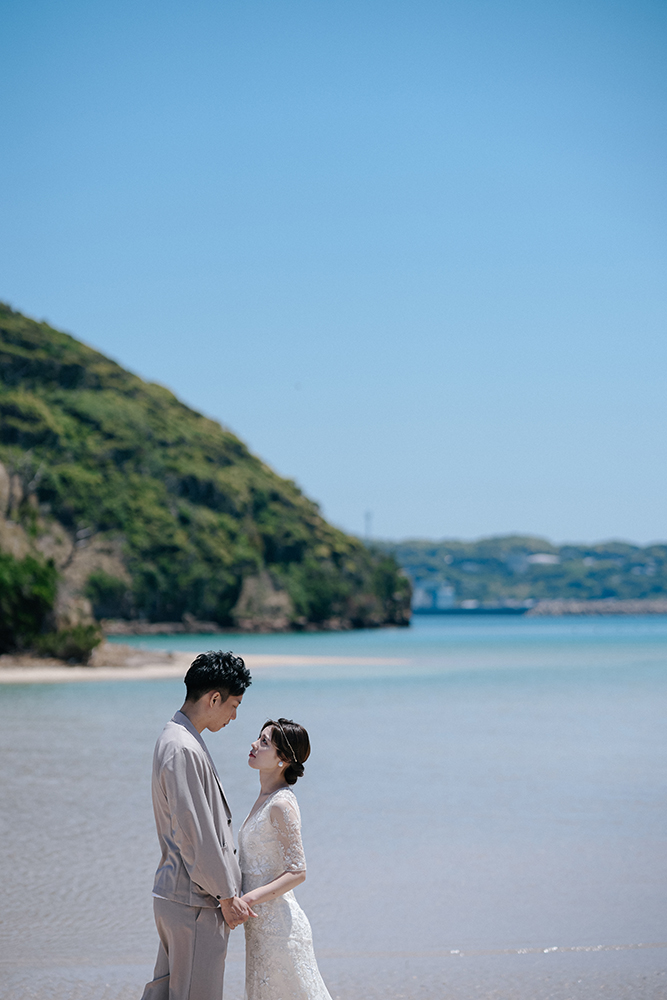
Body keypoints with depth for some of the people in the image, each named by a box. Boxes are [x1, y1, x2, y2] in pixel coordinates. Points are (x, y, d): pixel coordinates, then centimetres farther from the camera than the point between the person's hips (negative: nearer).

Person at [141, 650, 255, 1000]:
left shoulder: (174, 738, 14)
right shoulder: (184, 750, -20)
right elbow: (194, 835, -21)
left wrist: (227, 889, 20)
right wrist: (227, 896, -13)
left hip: (174, 896, 10)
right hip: (196, 904, -10)